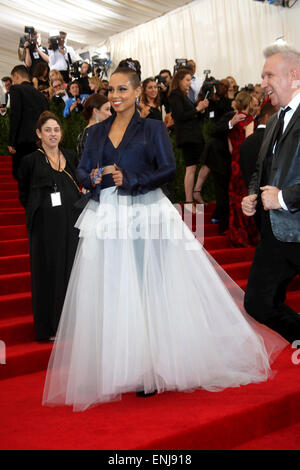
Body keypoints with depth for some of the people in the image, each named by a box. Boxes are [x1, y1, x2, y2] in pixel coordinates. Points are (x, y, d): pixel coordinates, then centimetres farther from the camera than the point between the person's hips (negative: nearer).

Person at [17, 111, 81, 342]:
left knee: (72, 267, 8)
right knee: (48, 270, 3)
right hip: (45, 225, -4)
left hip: (71, 221, 4)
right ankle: (50, 326, 14)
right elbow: (24, 195, 4)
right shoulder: (31, 161, -1)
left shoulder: (70, 157, 10)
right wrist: (38, 210, -3)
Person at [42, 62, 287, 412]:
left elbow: (168, 169, -6)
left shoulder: (152, 128, 2)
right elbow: (82, 171, 11)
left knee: (148, 289, -3)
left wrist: (130, 180, -15)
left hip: (146, 216, -4)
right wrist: (94, 177, -11)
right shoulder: (96, 132, 14)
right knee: (111, 293, 3)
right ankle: (117, 369, 12)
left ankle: (152, 369, 7)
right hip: (106, 218, 4)